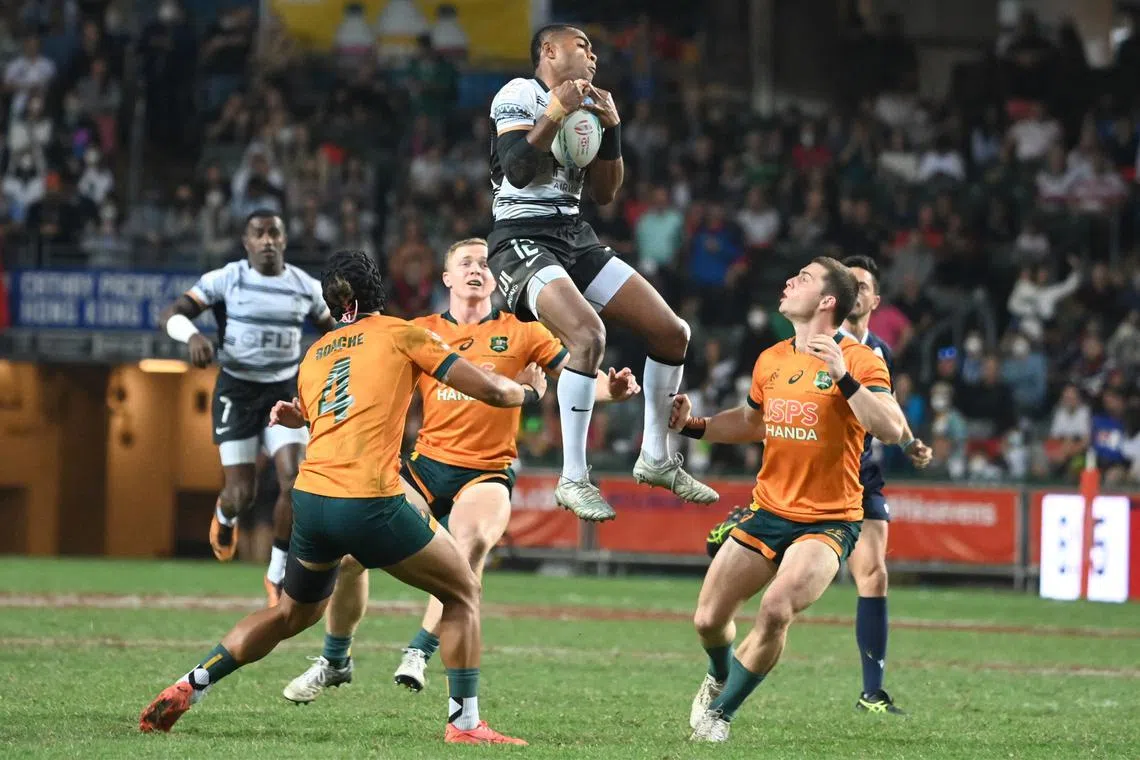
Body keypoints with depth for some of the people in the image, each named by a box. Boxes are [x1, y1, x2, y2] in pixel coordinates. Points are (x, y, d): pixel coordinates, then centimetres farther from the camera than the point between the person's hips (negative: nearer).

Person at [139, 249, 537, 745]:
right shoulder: (402, 334, 5)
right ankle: (464, 721, 4)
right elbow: (492, 391, 5)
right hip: (370, 501, -6)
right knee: (463, 593, 11)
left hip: (310, 498, 6)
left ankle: (188, 688, 22)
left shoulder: (314, 354, 20)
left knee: (294, 613, 27)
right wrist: (529, 390, 21)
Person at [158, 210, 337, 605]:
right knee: (243, 494, -3)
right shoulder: (226, 280, -9)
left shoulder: (306, 287, 1)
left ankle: (277, 573, 2)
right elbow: (169, 315, -14)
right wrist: (192, 335, -35)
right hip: (237, 390, -2)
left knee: (294, 481, -16)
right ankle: (226, 514, 38)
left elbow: (332, 329, 18)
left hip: (285, 390, 2)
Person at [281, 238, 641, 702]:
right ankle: (334, 663, 13)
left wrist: (612, 388, -25)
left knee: (472, 543, -35)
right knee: (348, 551, -9)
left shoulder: (519, 333, 4)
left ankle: (419, 653, -26)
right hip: (425, 466, 3)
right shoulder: (421, 333, 9)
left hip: (486, 473, -2)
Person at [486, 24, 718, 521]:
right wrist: (557, 112, -19)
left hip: (576, 238, 8)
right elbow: (517, 169, -18)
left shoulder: (587, 105, 16)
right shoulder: (520, 94, -6)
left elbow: (604, 194, 14)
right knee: (588, 334, -31)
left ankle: (656, 458, 19)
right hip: (522, 240, -8)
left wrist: (610, 130, 2)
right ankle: (573, 480, -23)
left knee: (672, 332, 2)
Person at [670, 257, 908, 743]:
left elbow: (891, 430, -25)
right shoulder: (771, 361, 7)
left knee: (777, 609, -27)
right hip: (768, 511, 6)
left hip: (828, 521, -6)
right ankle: (719, 678, 38)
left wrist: (843, 377, -32)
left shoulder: (859, 361, -12)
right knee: (708, 620, 1)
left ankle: (719, 712, -5)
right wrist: (693, 425, 10)